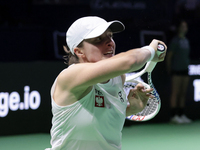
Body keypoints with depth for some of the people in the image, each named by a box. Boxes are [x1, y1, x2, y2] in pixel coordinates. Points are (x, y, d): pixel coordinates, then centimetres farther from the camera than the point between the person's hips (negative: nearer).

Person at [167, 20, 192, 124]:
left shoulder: (186, 41, 16)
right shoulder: (175, 41, -7)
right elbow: (169, 56, -5)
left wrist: (186, 65, 14)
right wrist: (169, 69, -2)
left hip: (185, 69, 7)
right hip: (176, 70, -7)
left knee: (183, 94, 7)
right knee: (175, 93, -7)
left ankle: (181, 115, 11)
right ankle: (174, 116, -6)